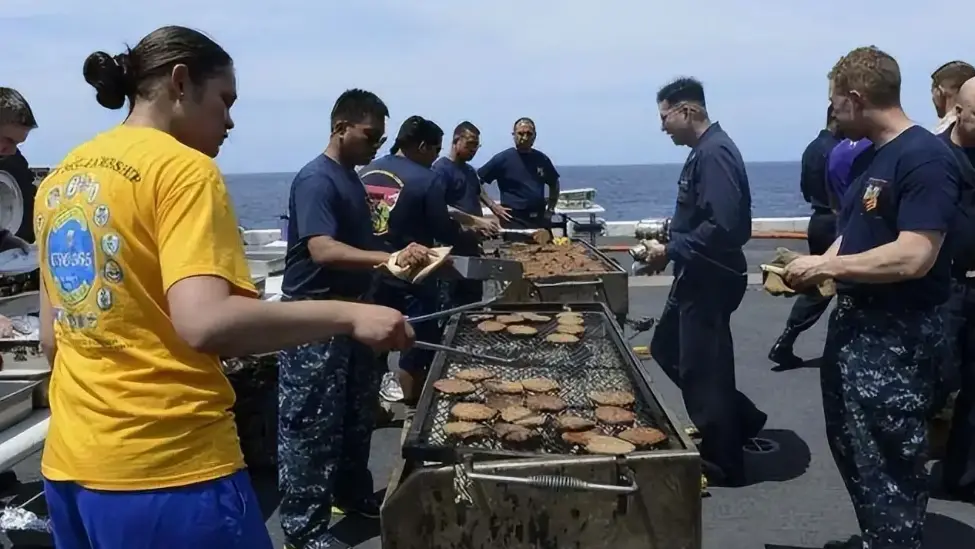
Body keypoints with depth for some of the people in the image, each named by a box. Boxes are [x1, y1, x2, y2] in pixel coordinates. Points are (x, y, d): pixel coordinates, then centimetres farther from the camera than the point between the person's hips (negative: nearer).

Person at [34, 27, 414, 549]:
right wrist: (349, 315, -19)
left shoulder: (60, 179, 10)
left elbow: (52, 338, 15)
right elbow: (206, 324, -27)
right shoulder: (183, 168, -13)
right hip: (166, 467, -8)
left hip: (69, 465, 8)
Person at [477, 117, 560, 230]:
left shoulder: (542, 159, 10)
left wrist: (550, 209, 14)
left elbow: (554, 184, 25)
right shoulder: (503, 158, -4)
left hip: (540, 219, 5)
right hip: (514, 220, -5)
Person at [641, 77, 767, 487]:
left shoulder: (715, 153, -20)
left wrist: (670, 251, -20)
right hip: (697, 276, 11)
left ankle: (722, 465, 18)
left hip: (710, 279, -11)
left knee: (701, 370, 1)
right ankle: (740, 419, 28)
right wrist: (669, 241, 7)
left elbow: (723, 227, -30)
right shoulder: (703, 151, 12)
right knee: (666, 349, 19)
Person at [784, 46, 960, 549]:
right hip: (854, 322, 10)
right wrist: (815, 268, -1)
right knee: (851, 447, 21)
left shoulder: (925, 158, -19)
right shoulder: (870, 156, 10)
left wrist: (826, 267, -18)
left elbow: (913, 257, -27)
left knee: (886, 461, 0)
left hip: (898, 337, -10)